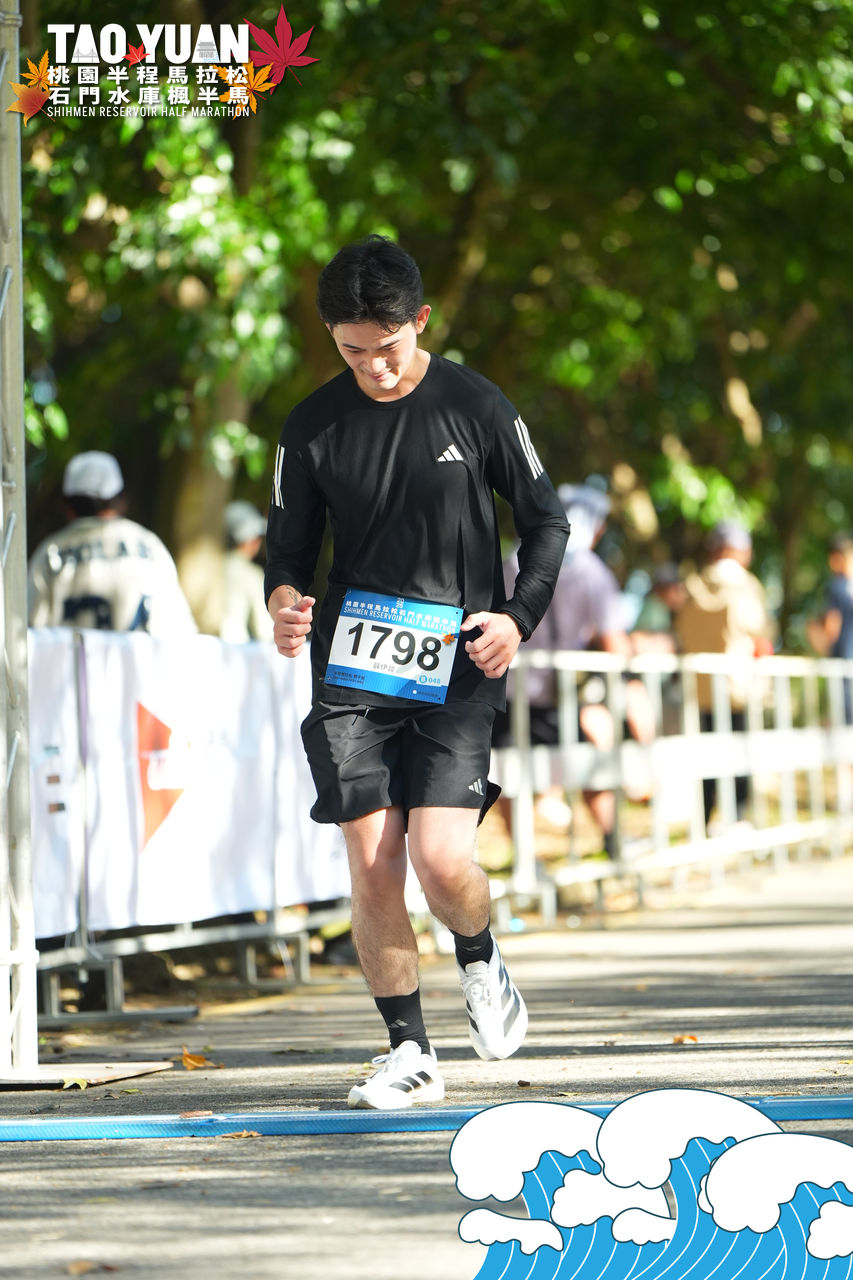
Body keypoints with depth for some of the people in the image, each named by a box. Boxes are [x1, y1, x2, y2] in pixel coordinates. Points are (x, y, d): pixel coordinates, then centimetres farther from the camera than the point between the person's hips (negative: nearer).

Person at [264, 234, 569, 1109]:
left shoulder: (476, 407, -2)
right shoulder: (313, 428, 3)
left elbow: (546, 521, 7)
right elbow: (289, 546, 10)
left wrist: (519, 615, -9)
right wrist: (283, 602, -13)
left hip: (456, 669, -2)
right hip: (352, 669, 2)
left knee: (441, 860, -13)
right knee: (372, 866, -5)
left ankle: (479, 960, 21)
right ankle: (409, 1053, 8)